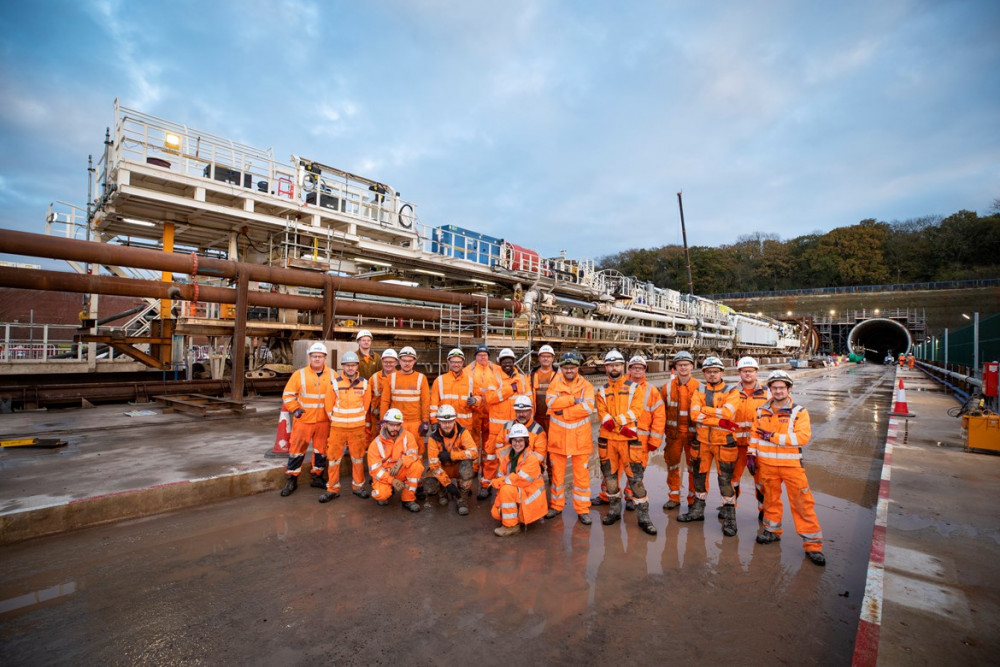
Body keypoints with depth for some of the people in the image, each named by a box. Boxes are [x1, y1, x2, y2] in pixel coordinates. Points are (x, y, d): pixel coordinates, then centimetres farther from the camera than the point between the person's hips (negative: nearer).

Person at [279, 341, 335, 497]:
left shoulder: (332, 375, 1)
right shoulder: (299, 374, -3)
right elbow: (288, 394, 0)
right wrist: (295, 409, -10)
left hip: (324, 421, 2)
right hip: (303, 420, -1)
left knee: (321, 449, 12)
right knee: (297, 449, 4)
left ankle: (317, 477, 27)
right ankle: (292, 480, 18)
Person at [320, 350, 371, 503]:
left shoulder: (364, 384, -2)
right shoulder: (335, 383, -6)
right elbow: (329, 406, 1)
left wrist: (357, 419, 8)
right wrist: (336, 419, 6)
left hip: (358, 427, 1)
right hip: (337, 427, -1)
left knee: (358, 457, 11)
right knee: (333, 457, 5)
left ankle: (358, 486, 25)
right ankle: (332, 489, 18)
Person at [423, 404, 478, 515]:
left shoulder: (462, 432, -18)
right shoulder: (433, 437, -17)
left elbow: (474, 452, -30)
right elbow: (434, 464, -18)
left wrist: (450, 455, -31)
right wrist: (447, 484, -23)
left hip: (459, 468, 0)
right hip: (442, 470, 1)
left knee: (466, 464, -34)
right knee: (429, 487, -26)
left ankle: (463, 497, -11)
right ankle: (443, 491, 12)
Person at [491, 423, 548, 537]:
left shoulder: (532, 459, -20)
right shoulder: (506, 456, 0)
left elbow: (518, 479, -26)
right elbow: (501, 476, 0)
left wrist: (497, 482, -15)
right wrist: (499, 502, -9)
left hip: (530, 498, -7)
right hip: (516, 497, 7)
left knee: (507, 489, -29)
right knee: (496, 513, -10)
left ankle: (511, 526, -14)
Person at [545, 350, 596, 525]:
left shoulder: (586, 385, 0)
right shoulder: (555, 384, 3)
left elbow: (588, 407, -17)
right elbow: (550, 401, -16)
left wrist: (563, 411, -17)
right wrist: (573, 400, -19)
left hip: (580, 437, -1)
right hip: (557, 436, 1)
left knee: (581, 474, 6)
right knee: (557, 473, 12)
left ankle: (583, 509, 20)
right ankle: (556, 505, 28)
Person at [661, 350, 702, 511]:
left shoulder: (699, 387, -3)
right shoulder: (667, 387, 1)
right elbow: (662, 411, 6)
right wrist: (663, 430, 3)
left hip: (692, 433, -1)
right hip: (673, 433, 2)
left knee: (694, 466, 7)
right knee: (672, 465, 9)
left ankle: (693, 499, 22)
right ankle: (674, 497, 24)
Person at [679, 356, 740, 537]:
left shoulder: (731, 391, -2)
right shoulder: (699, 391, 6)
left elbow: (727, 412, -20)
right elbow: (694, 414, -11)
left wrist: (704, 409, -14)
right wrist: (720, 421, -18)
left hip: (724, 441, -4)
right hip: (701, 441, 4)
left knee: (726, 479, -2)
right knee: (700, 475, 15)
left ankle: (729, 517, 14)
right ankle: (698, 510, 32)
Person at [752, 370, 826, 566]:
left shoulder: (799, 412, -6)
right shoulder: (761, 411, 6)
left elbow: (803, 437, -17)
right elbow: (755, 434, 12)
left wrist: (773, 436, -19)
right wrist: (751, 454, 6)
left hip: (791, 464, -3)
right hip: (766, 464, 3)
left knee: (802, 503, 0)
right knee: (771, 498, 16)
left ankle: (812, 544, 12)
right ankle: (772, 530, 33)